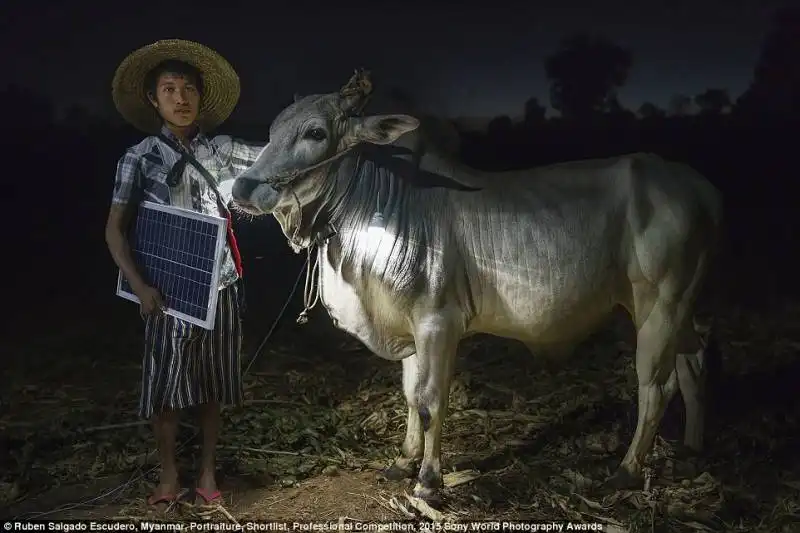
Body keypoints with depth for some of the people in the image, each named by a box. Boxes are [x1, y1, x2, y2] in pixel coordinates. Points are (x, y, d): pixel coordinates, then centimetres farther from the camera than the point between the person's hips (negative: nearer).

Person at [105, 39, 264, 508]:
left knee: (214, 382, 11)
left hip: (220, 286, 2)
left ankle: (208, 470, 28)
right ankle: (169, 475, 26)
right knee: (165, 383, 7)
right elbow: (115, 229, -2)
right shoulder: (139, 158, -3)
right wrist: (140, 286, -13)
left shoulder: (220, 149, 2)